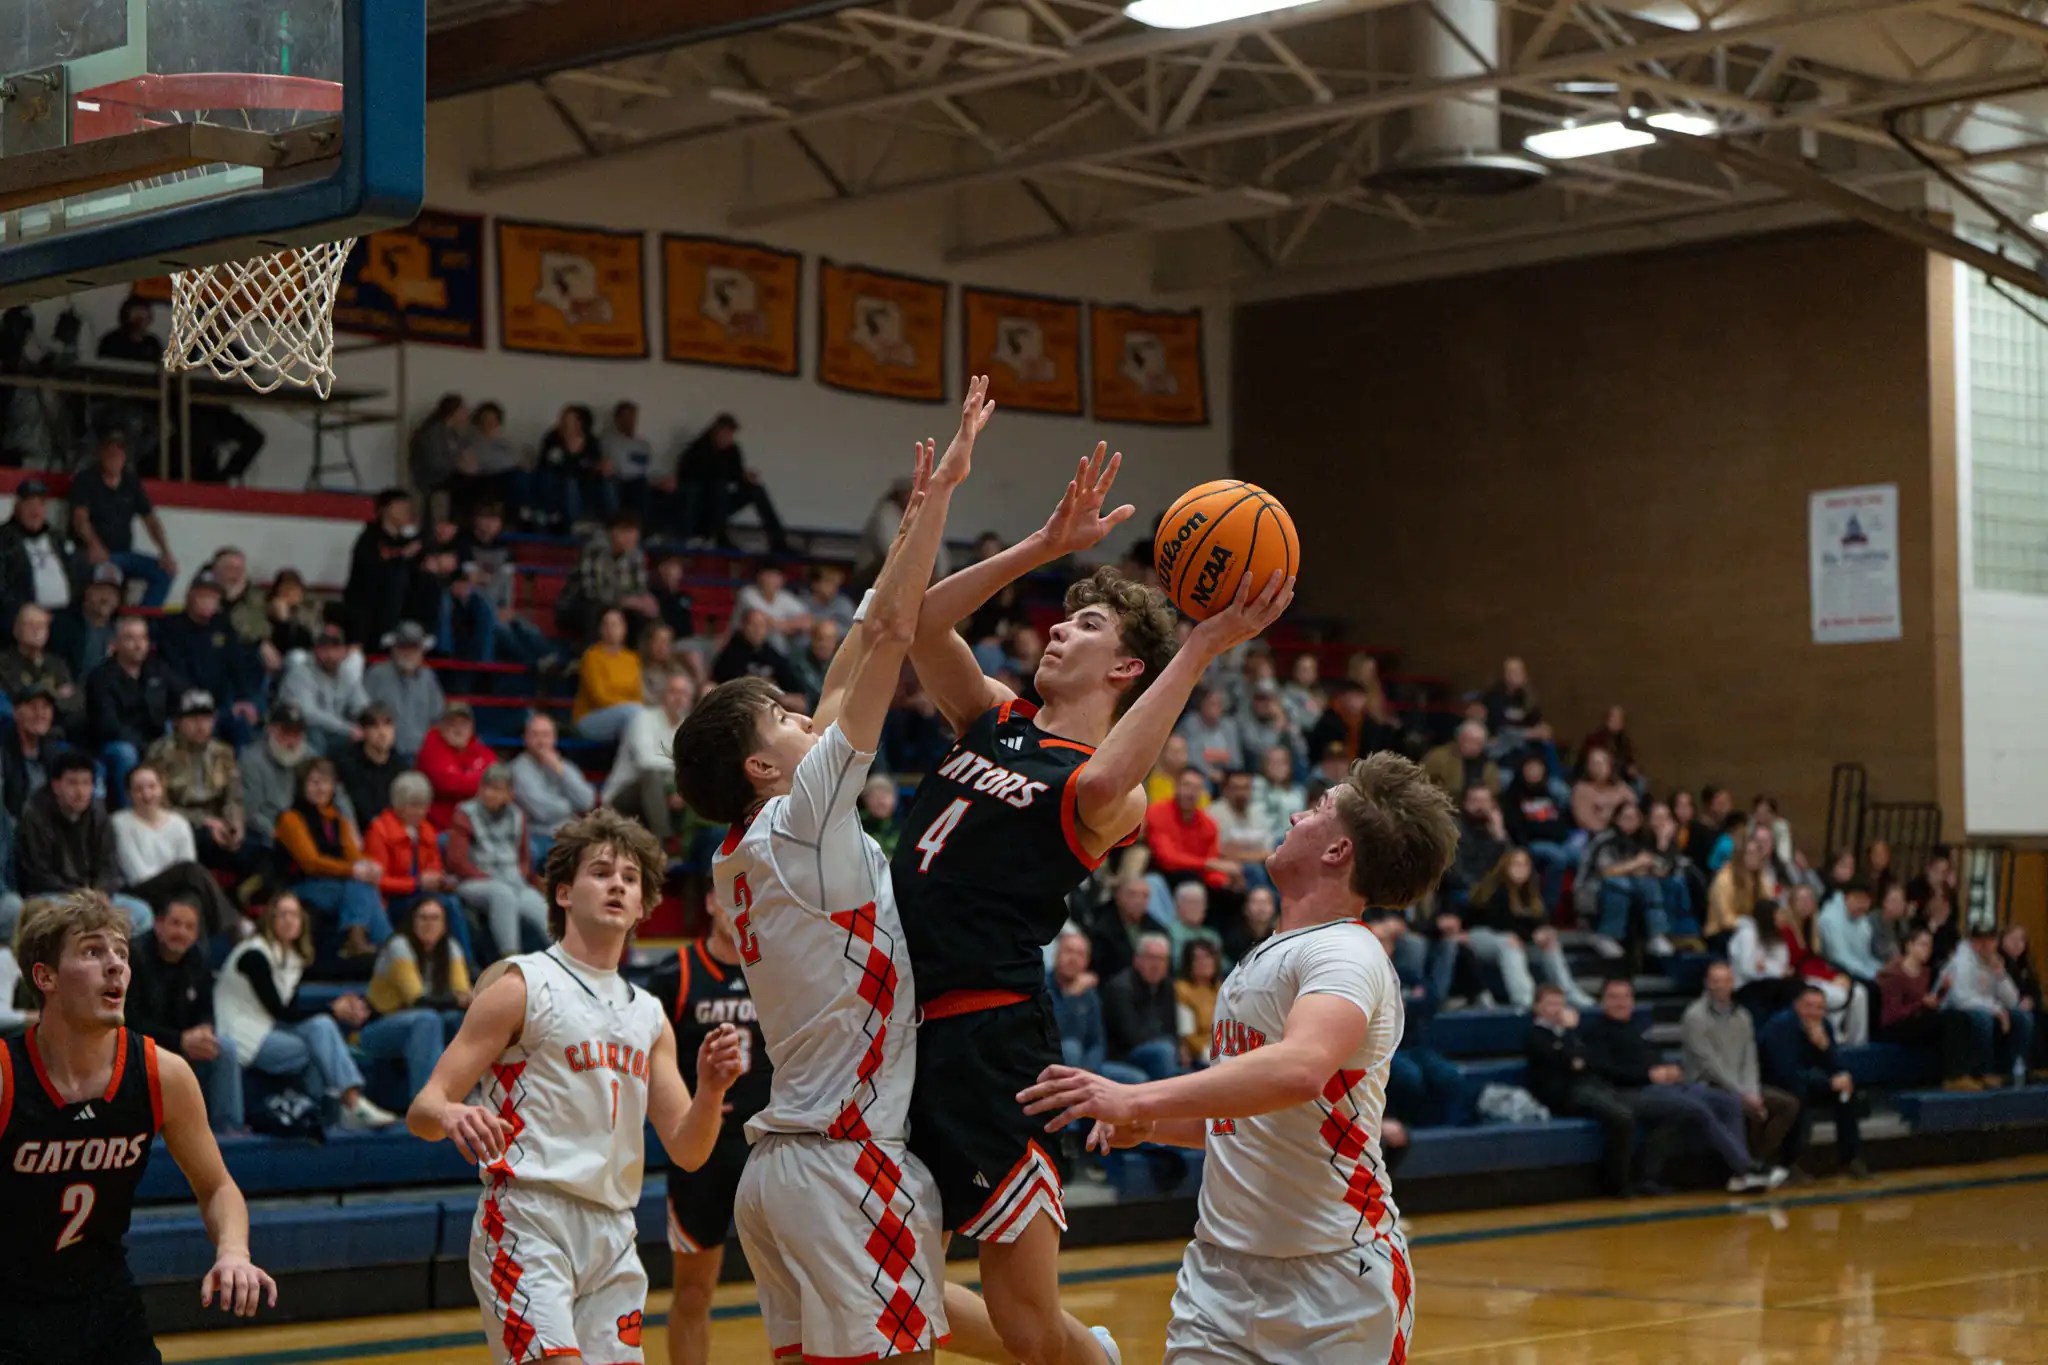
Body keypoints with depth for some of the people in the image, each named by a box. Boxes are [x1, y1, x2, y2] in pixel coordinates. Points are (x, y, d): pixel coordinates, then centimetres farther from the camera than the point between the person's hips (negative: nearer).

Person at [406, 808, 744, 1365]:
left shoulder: (649, 1016, 17)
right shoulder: (521, 986, -1)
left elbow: (686, 1151, 13)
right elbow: (422, 1109, -6)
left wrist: (711, 1090, -7)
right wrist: (452, 1117, -30)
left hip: (613, 1235, 6)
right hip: (527, 1220, -6)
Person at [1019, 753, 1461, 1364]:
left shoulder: (1346, 954, -14)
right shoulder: (1261, 960, 15)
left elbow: (1299, 1071, -35)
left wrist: (1137, 1099, -39)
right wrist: (1147, 1125, 8)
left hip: (1334, 1272, -7)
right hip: (1222, 1264, 7)